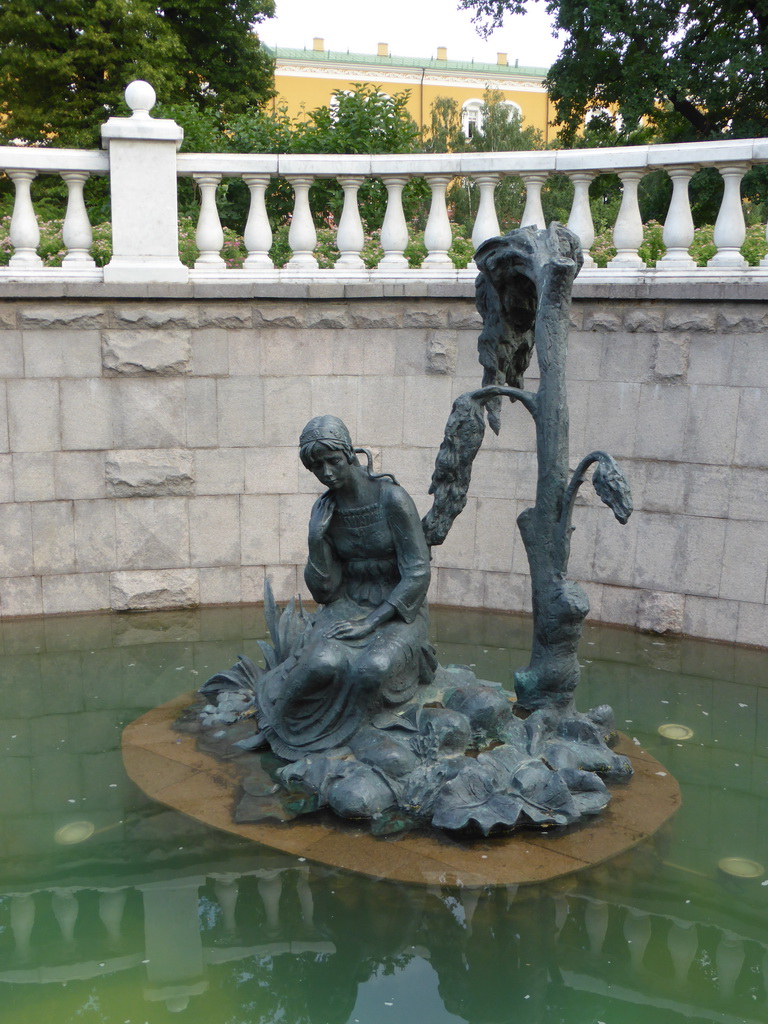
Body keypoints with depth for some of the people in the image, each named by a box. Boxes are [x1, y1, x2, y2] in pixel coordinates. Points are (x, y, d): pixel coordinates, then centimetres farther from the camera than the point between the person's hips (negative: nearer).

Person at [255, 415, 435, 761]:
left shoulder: (392, 498, -17)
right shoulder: (324, 510, -2)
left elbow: (418, 574, -16)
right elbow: (324, 591, -1)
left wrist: (371, 622, -21)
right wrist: (315, 540, -16)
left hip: (399, 611, -3)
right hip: (350, 604, 3)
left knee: (371, 669, -35)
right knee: (325, 662, -32)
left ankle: (326, 740, -6)